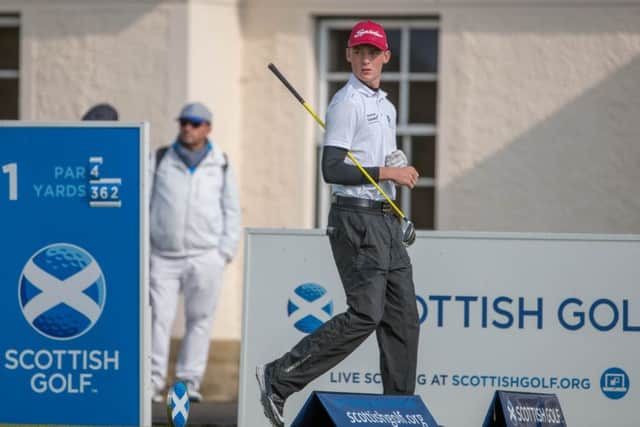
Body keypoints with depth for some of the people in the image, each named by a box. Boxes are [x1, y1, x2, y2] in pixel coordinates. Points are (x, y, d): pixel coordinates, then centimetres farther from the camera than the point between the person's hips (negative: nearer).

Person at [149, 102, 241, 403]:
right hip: (163, 256, 0)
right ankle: (154, 382, -5)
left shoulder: (220, 165, 7)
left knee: (200, 320, 1)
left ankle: (190, 381, 7)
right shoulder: (160, 160, 6)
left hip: (204, 256, 0)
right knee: (159, 318, -6)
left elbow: (232, 211, 10)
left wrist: (225, 252, 1)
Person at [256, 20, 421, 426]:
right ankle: (279, 379, -13)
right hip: (357, 219, -9)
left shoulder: (386, 106, 20)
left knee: (403, 316, 6)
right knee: (366, 313, -17)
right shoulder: (348, 102, -9)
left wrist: (402, 172, 9)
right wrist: (387, 172, -16)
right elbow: (331, 170, -17)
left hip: (386, 221, 9)